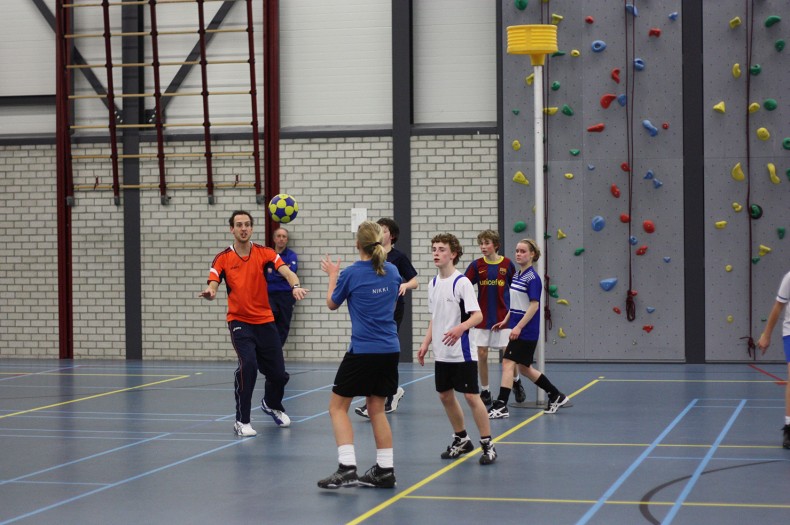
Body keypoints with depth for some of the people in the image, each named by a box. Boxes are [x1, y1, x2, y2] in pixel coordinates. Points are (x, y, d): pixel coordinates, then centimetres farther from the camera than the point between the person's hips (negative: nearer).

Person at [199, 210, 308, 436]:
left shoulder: (264, 253, -3)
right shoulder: (222, 258, -3)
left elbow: (286, 271, -17)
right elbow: (213, 285, -12)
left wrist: (295, 286, -40)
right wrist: (210, 292, -37)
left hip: (265, 321, 2)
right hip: (239, 322, -2)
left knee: (278, 373, 7)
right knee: (248, 364, -25)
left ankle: (271, 405, 42)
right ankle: (242, 421, -13)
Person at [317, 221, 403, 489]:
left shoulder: (351, 274, -9)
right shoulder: (392, 271, 5)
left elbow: (332, 304, 7)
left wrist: (332, 275, 22)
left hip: (363, 351, -5)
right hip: (390, 349, 6)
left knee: (338, 406, 4)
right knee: (376, 409, 14)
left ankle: (347, 468, -10)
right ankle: (385, 471, 13)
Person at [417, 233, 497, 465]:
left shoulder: (462, 282, -12)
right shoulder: (434, 284, 10)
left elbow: (478, 315, -18)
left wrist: (460, 328, -36)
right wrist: (426, 343, 15)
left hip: (462, 352, -7)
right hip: (442, 353, 7)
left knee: (471, 396, -7)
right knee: (445, 396, 12)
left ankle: (487, 444, 1)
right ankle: (461, 440, 28)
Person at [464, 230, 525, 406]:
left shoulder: (507, 264, -1)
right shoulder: (476, 265, 0)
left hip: (503, 317, -1)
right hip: (482, 317, 1)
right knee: (482, 355, 1)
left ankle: (516, 382, 26)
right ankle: (485, 392, 14)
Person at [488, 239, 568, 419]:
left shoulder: (532, 278, -14)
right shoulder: (517, 275, 11)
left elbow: (534, 305, -19)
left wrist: (518, 327, -22)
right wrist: (506, 321, 15)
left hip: (526, 331, -9)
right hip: (517, 329, 9)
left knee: (508, 363, -10)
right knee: (525, 367, 14)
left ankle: (501, 406, -7)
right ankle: (556, 396, 26)